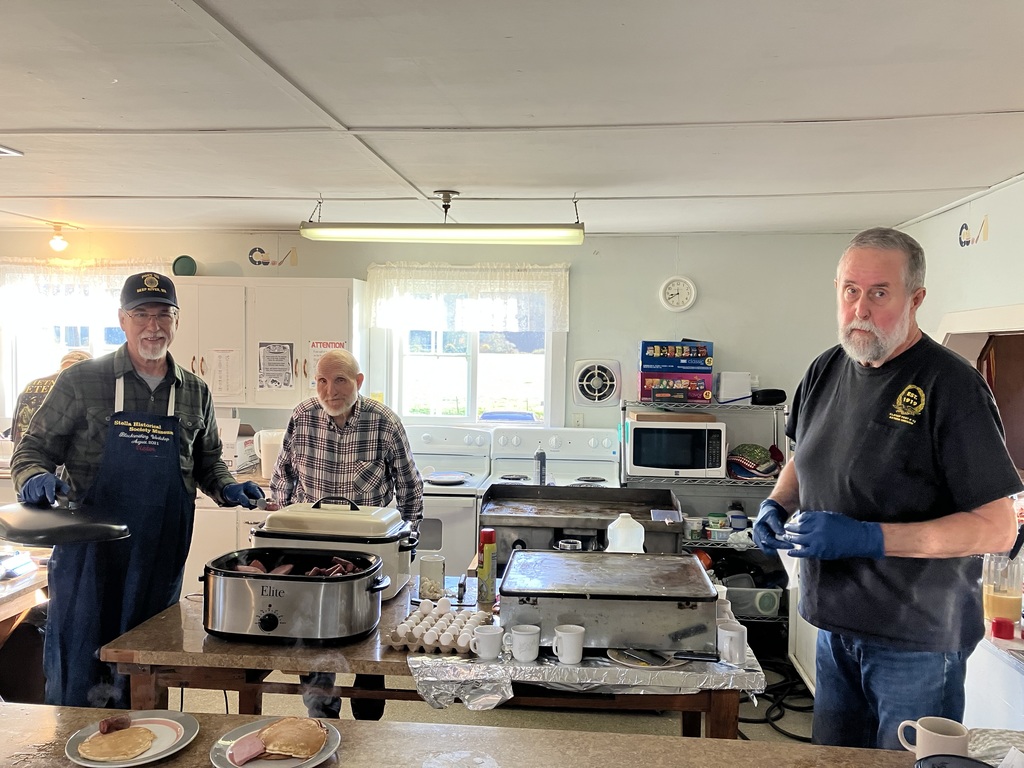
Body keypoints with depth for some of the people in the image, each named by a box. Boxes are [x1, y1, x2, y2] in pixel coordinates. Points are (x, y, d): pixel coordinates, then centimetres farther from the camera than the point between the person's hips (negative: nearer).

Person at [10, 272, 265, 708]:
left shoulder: (195, 393, 8)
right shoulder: (81, 381, -2)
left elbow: (207, 460, 19)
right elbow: (34, 448, 3)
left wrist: (227, 490, 0)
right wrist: (34, 477, -18)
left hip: (162, 557, 3)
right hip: (89, 552, -2)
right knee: (77, 676, 6)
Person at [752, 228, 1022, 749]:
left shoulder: (949, 385, -18)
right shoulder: (825, 371, 3)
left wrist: (867, 538, -27)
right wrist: (777, 505, -1)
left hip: (918, 639, -6)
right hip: (835, 624, 6)